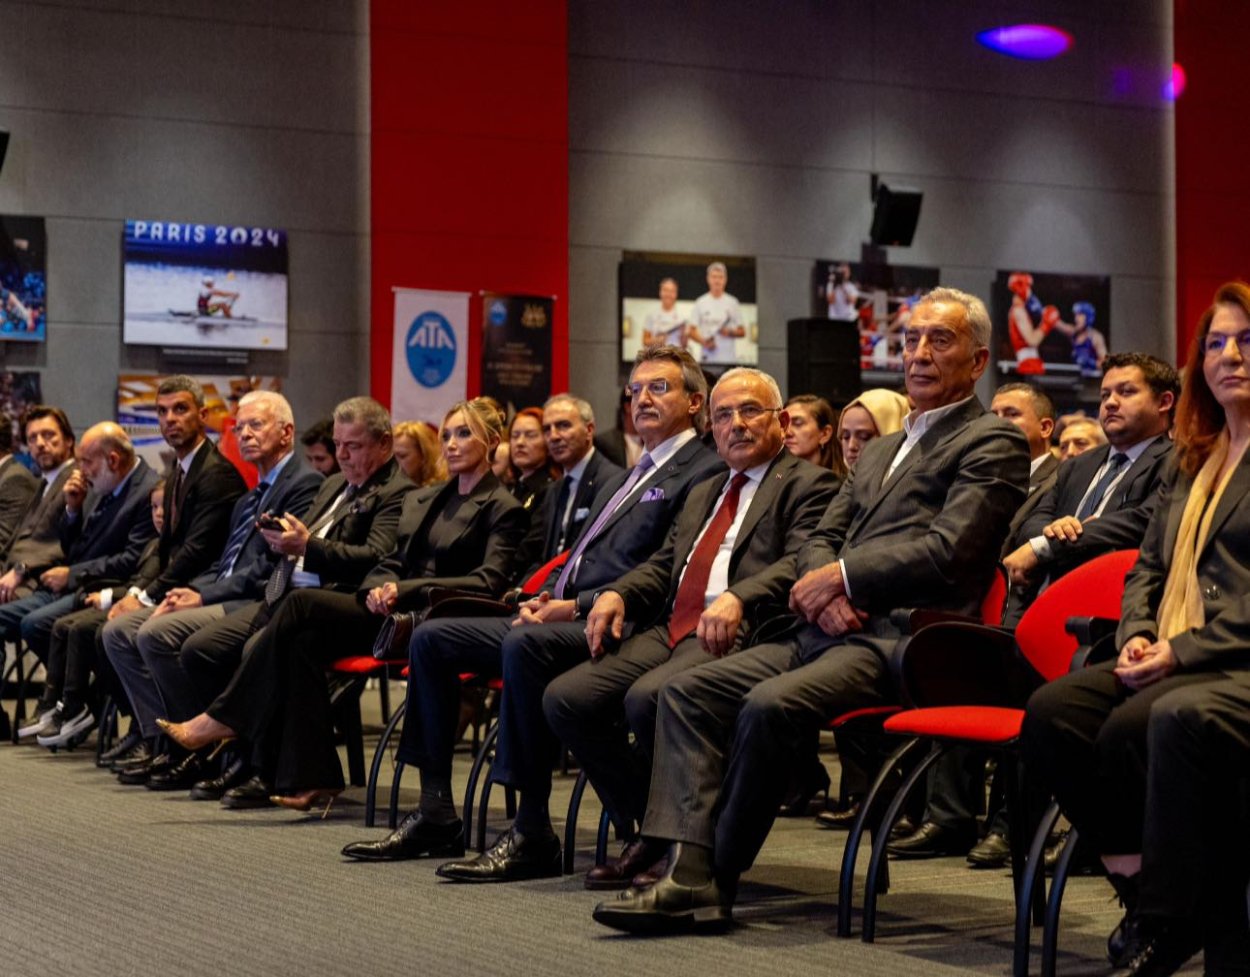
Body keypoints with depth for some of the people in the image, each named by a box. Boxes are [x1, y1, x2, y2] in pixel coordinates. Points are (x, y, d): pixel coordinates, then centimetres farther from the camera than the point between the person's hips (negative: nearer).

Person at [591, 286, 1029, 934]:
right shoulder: (879, 450, 27)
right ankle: (688, 874, -19)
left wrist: (842, 578, -8)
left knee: (771, 704, -32)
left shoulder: (993, 445, 1)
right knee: (687, 690, -8)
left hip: (899, 640, -9)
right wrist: (824, 594, -3)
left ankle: (716, 879, -18)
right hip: (830, 633, 9)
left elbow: (947, 550, -12)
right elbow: (821, 540, 20)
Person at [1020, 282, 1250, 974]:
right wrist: (1137, 635, 3)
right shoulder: (1192, 461, 22)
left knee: (1133, 728, -33)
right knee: (1049, 713, -19)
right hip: (1171, 658, 7)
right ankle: (1141, 876, -10)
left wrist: (1184, 650, -18)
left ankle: (1171, 913, -14)